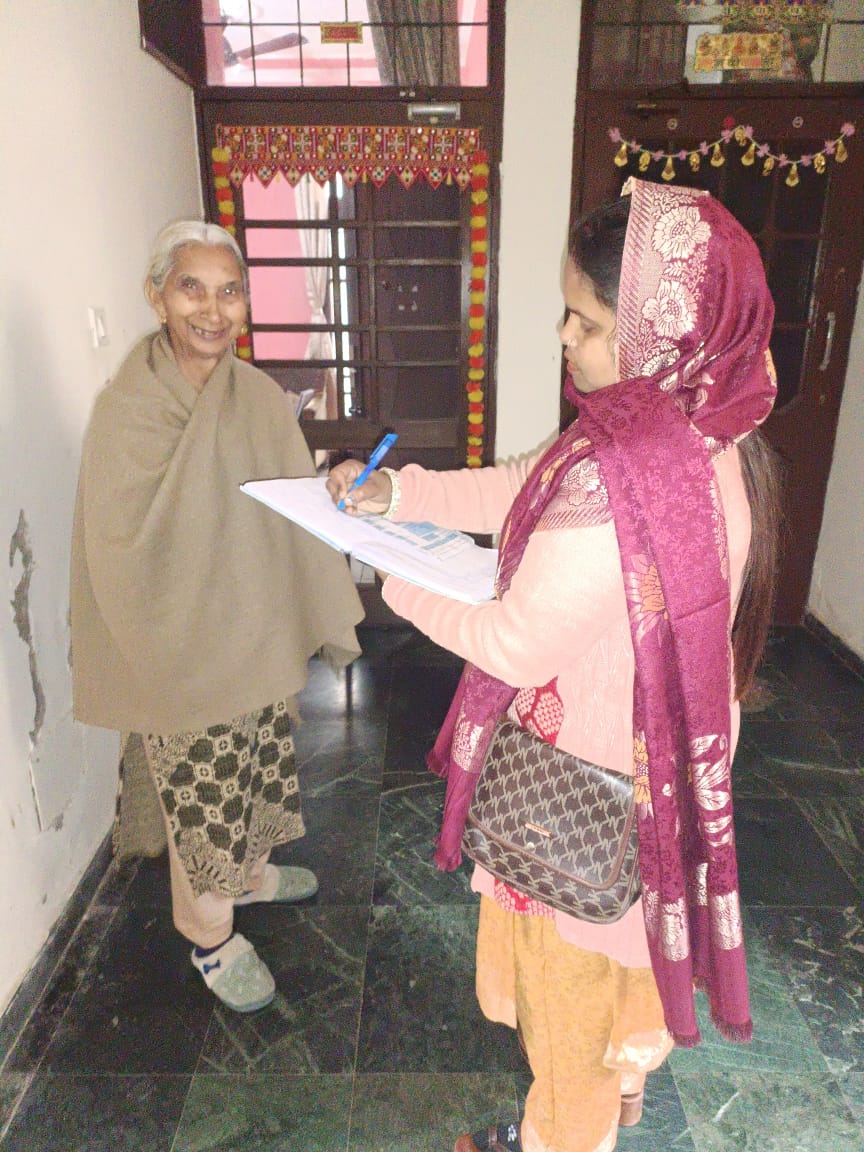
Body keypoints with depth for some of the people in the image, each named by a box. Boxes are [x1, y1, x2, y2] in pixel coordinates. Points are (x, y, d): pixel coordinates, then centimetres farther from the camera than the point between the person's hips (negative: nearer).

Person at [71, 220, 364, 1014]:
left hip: (263, 635, 5)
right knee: (201, 795, 13)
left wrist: (328, 616, 1)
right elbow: (124, 555, -18)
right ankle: (211, 935, 39)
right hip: (183, 651, -5)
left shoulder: (260, 395, -3)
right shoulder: (126, 412, -18)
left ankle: (249, 870, 54)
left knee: (256, 770, 25)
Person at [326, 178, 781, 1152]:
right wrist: (399, 492, -2)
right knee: (629, 937, 32)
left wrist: (404, 587, -11)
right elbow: (520, 488, 4)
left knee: (569, 970, 19)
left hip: (587, 784, -9)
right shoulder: (706, 432, -4)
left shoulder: (624, 473, -35)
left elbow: (518, 645, -27)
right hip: (662, 761, 9)